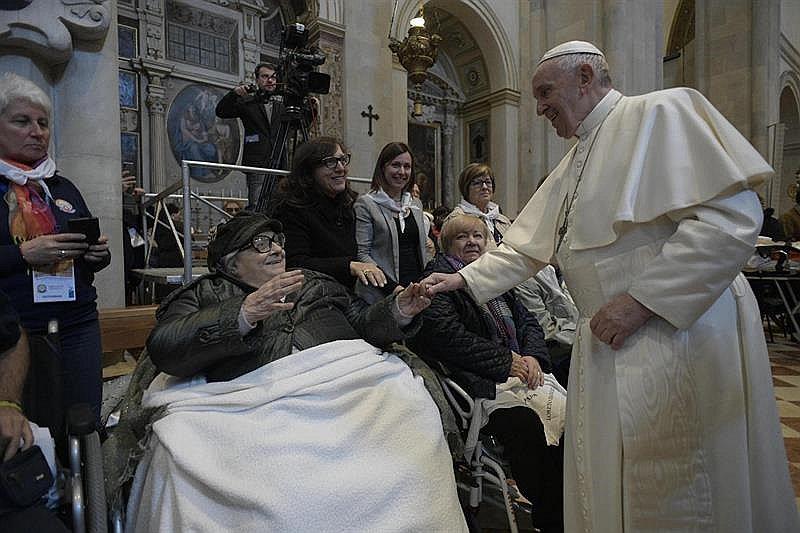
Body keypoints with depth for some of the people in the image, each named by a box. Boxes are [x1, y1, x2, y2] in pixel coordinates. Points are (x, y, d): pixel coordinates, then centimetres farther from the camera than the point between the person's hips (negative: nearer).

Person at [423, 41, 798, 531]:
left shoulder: (660, 112, -6)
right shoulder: (572, 166, 18)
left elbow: (732, 216, -18)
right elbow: (526, 248, 19)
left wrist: (642, 299, -20)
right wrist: (465, 279, 11)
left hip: (678, 335, -7)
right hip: (608, 344, 8)